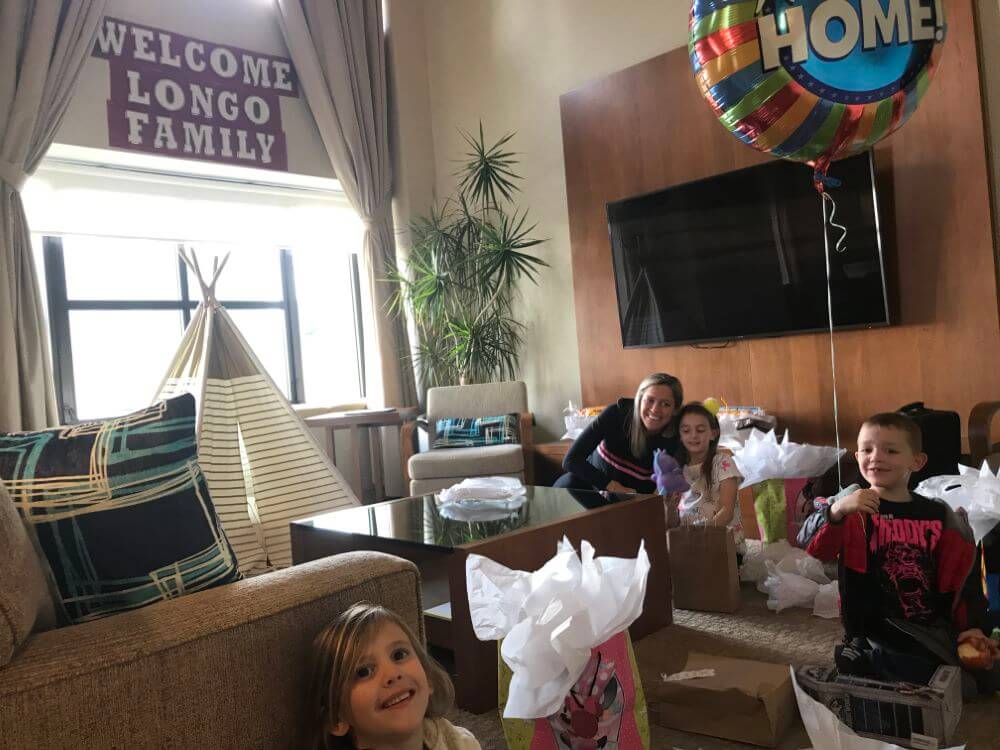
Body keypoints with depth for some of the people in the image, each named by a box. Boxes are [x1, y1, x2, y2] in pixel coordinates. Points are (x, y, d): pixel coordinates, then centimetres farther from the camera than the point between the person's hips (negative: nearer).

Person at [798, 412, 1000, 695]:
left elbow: (961, 575, 13)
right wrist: (836, 511, -35)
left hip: (935, 629, 5)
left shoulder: (938, 516, 7)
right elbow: (810, 544, -17)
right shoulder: (851, 508, -3)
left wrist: (972, 626, 3)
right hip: (875, 636, -5)